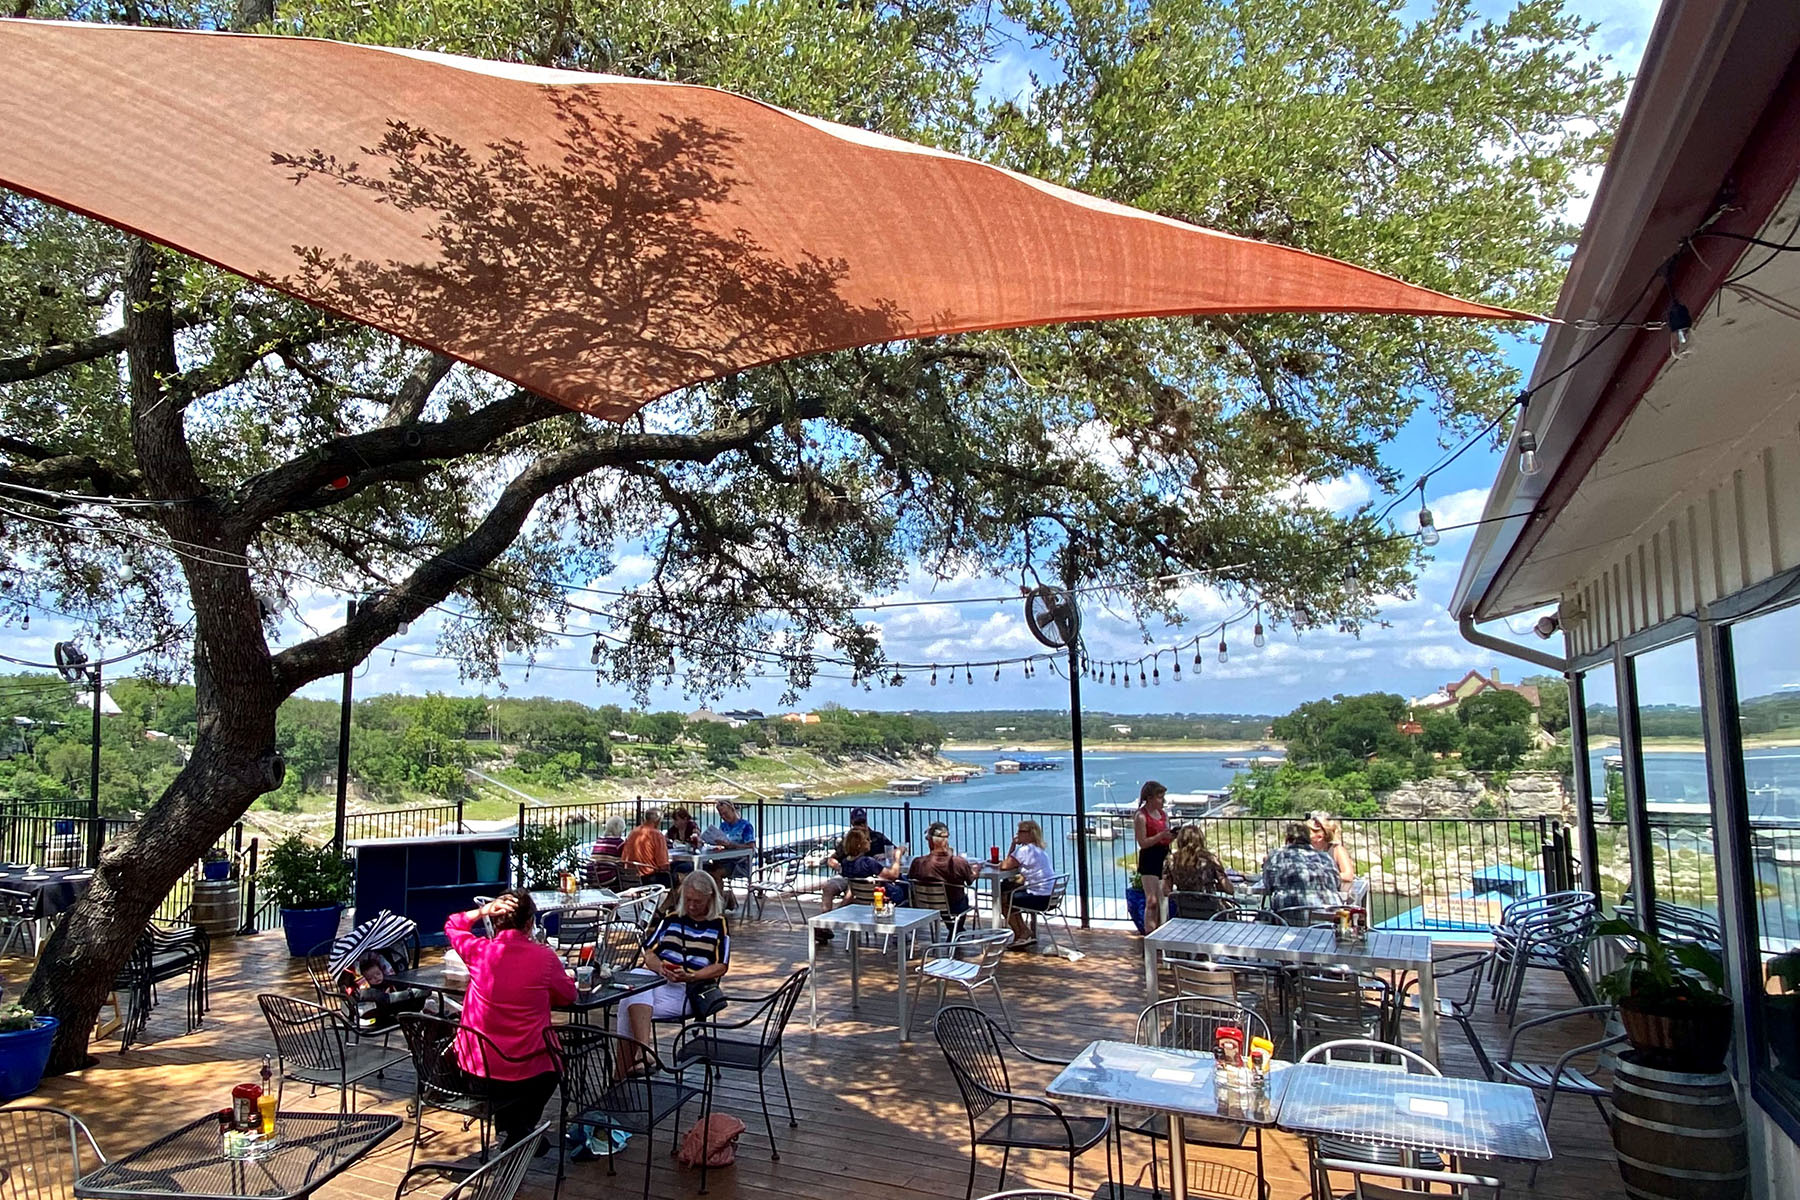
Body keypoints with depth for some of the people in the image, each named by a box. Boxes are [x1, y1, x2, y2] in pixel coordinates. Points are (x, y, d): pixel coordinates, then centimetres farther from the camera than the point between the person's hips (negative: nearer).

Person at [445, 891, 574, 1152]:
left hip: (475, 1065, 2)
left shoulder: (479, 950, -11)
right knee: (549, 1070, 33)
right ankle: (520, 1128, 23)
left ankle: (508, 1130, 36)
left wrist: (482, 911, -5)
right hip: (525, 1071, -2)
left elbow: (452, 925, 11)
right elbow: (569, 996, 4)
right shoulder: (545, 957, -14)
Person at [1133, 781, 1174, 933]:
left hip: (1163, 859, 7)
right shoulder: (1141, 817, -11)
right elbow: (1143, 843, -16)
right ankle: (1150, 933, -4)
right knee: (1152, 901, -8)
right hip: (1149, 861, -7)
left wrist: (1172, 836, -3)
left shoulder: (1164, 815, 11)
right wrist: (1161, 835, -24)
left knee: (1163, 900, 11)